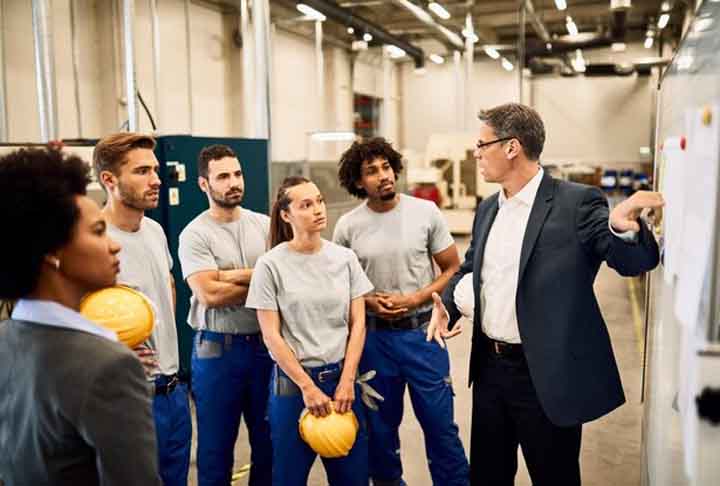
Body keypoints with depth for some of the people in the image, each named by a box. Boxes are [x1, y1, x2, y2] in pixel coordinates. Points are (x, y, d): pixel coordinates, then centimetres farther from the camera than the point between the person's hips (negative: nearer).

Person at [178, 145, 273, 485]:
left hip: (264, 344, 4)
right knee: (217, 444, 11)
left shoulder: (264, 225, 4)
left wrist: (231, 276, -17)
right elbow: (209, 294, -19)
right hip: (217, 350, -3)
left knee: (269, 439, 17)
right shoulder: (195, 234, -9)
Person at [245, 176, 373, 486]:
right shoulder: (271, 265, -8)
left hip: (341, 377, 3)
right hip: (293, 382, -3)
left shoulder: (345, 258, 2)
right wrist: (307, 387, -10)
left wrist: (346, 381, -4)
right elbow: (271, 336, -8)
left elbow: (357, 324, 3)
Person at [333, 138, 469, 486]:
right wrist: (368, 302, -11)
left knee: (440, 422, 5)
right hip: (374, 336, 1)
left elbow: (452, 269, 0)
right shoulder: (347, 226, -3)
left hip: (422, 332, -1)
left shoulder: (426, 212, -5)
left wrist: (415, 299, -13)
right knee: (381, 424, 16)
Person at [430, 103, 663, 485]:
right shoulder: (488, 208, 8)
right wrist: (446, 304, 1)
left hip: (546, 375, -6)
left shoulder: (576, 202, -13)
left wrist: (623, 227, -42)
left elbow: (634, 261, -19)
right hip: (489, 367, 6)